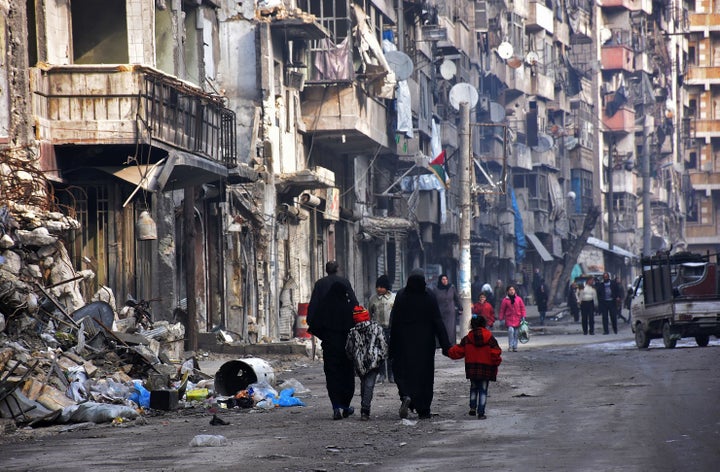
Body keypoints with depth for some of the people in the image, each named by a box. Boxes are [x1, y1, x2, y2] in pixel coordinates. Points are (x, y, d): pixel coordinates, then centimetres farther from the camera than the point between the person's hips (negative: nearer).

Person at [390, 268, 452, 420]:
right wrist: (446, 345, -3)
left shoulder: (401, 295, -6)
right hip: (425, 343, 0)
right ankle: (423, 411, 8)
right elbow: (438, 322, -6)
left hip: (405, 342, 0)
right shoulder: (429, 296, -7)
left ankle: (406, 396, -20)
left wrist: (392, 347, 1)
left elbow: (394, 322, -4)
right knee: (424, 374, 8)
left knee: (402, 372, 9)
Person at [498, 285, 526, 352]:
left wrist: (523, 316, 0)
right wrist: (501, 319, 2)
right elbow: (502, 310, 4)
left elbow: (522, 308, 8)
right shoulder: (505, 300, 0)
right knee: (511, 330, -20)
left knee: (516, 333, 6)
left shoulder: (519, 299, 4)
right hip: (509, 319, -2)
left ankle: (515, 346, 16)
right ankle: (510, 346, -12)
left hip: (517, 318, 2)